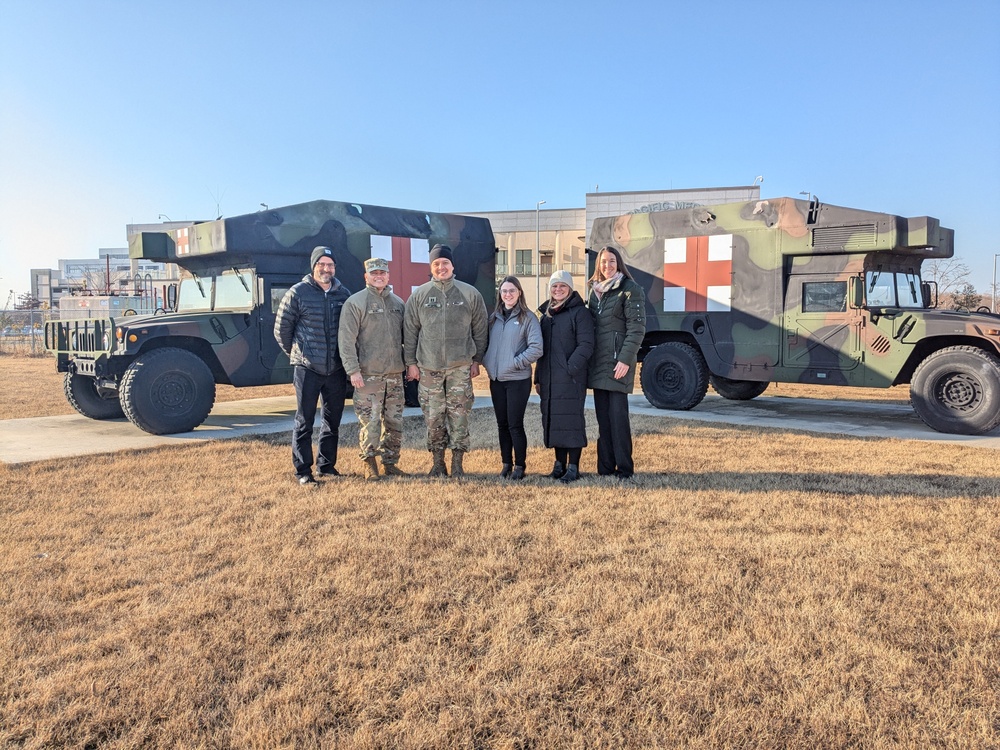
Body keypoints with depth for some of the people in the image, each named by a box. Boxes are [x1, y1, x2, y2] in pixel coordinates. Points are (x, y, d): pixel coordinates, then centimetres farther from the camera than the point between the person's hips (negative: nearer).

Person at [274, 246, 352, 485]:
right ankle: (303, 470, 9)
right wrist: (296, 354, 8)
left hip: (336, 369, 4)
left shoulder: (344, 294, 5)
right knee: (304, 421, 1)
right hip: (307, 369, -4)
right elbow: (281, 329, 2)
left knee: (333, 420, 12)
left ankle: (327, 465, 25)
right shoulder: (297, 293, -4)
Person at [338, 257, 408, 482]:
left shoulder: (398, 303, 15)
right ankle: (369, 464, 9)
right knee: (369, 422, -5)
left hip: (395, 374, 5)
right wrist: (352, 370, -15)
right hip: (368, 375, -5)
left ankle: (390, 463, 20)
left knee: (395, 422, 9)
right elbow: (346, 339, -9)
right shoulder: (355, 303, -3)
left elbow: (406, 336, 20)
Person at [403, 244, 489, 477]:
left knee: (458, 414, 0)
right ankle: (438, 463, 17)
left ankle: (457, 464, 10)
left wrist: (477, 359, 5)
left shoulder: (470, 293, 4)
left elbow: (480, 329, 7)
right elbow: (410, 331, 7)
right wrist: (410, 362, 3)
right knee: (433, 416, 4)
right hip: (428, 366, 1)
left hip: (460, 366, -1)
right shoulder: (419, 295, 5)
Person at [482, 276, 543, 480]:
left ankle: (519, 465, 11)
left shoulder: (528, 317, -5)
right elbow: (485, 342, 18)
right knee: (502, 424, 11)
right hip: (496, 380, 5)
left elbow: (536, 348, -13)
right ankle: (506, 464, 21)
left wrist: (515, 363, -15)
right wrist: (487, 362, 2)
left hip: (518, 379, -5)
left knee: (515, 424, -2)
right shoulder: (494, 317, 12)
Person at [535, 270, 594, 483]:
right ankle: (560, 463, 19)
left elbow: (586, 345, -11)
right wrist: (538, 377, 15)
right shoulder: (546, 315, 18)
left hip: (571, 378, -7)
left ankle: (573, 467, 1)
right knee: (552, 420, 9)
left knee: (571, 420, -5)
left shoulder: (580, 312, -3)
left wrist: (571, 368, -19)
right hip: (548, 379, 7)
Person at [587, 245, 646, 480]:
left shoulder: (630, 289, -4)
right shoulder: (595, 291, 16)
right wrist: (589, 359, 11)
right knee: (602, 416, 7)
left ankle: (624, 468, 2)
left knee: (618, 415, -7)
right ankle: (605, 467, 14)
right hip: (598, 363, 6)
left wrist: (625, 360, -18)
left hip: (618, 361, -6)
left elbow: (637, 328, -10)